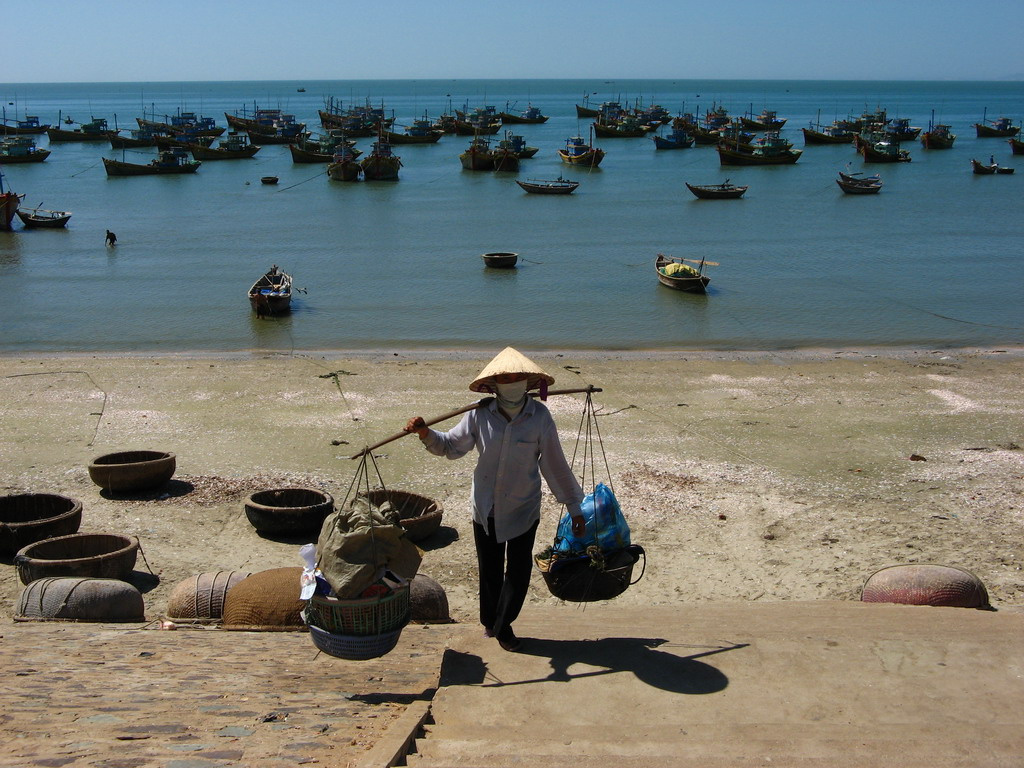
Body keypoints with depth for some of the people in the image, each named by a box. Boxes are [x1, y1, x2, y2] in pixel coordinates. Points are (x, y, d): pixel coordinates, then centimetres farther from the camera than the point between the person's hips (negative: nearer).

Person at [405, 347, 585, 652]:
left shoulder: (540, 417, -14)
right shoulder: (480, 414, -12)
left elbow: (555, 464, -6)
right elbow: (451, 445, 1)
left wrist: (574, 506, -1)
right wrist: (426, 434, -20)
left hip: (523, 509, -1)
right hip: (485, 508, 1)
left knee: (518, 570, 5)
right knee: (489, 569, 17)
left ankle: (502, 626, 26)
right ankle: (490, 621, 39)